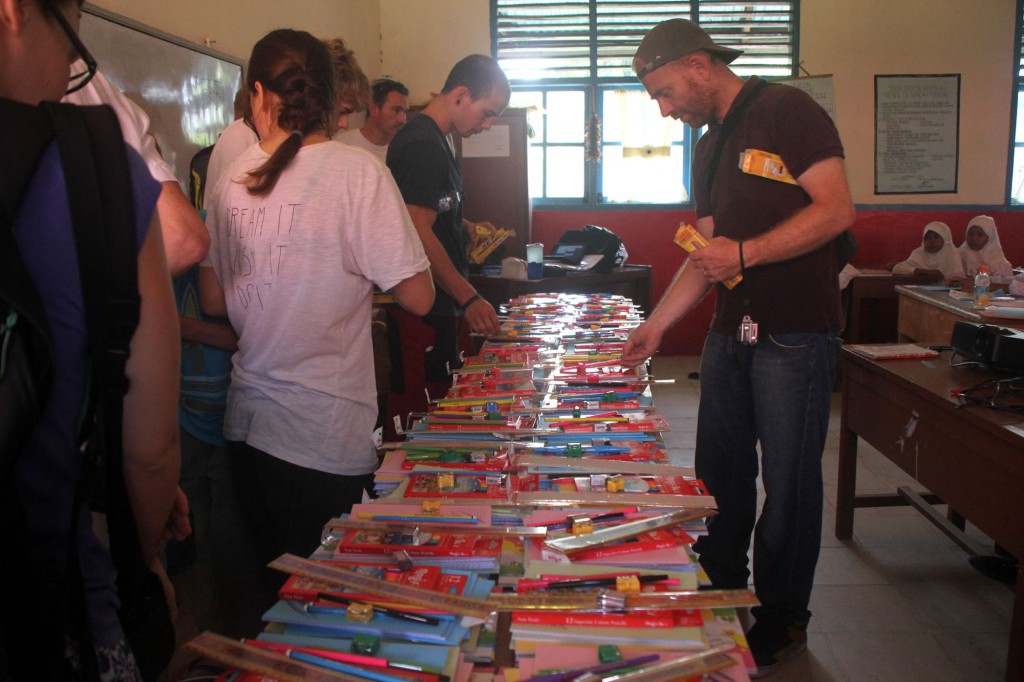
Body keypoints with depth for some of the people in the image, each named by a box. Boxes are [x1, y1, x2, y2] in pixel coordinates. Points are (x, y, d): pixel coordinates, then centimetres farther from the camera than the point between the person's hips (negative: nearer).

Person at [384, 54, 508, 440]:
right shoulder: (422, 145, -16)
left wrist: (466, 228, 12)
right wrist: (469, 298, -22)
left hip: (438, 305, 11)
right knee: (418, 411, -5)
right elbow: (419, 235, -22)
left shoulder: (435, 140, 17)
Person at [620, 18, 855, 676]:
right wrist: (656, 325, 13)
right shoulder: (710, 146, 17)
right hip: (730, 332, 8)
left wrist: (745, 253, -20)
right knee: (720, 472, 13)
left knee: (788, 480, 2)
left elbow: (836, 210, -17)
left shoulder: (786, 111, -8)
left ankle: (782, 622, 20)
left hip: (795, 333, -8)